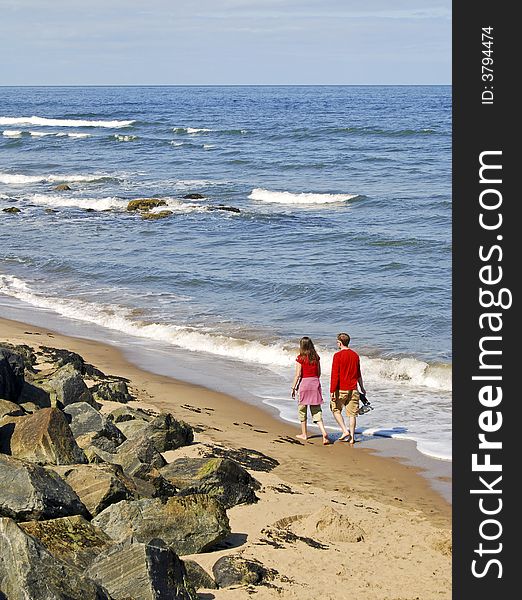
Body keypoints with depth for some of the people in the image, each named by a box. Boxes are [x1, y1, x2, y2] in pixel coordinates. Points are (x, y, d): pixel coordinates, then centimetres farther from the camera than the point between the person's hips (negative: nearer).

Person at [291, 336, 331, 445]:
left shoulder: (300, 358, -9)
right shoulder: (316, 357, 5)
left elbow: (298, 375, -10)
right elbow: (319, 373, 10)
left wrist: (293, 388, -2)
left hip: (304, 383, -4)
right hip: (315, 382, 4)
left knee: (302, 409, 12)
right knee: (316, 410, 5)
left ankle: (304, 434, 20)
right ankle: (324, 433, -14)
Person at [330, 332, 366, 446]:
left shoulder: (338, 355, -11)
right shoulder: (355, 355, 7)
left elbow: (335, 375, -15)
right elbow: (358, 374, 16)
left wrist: (332, 391, -12)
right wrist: (362, 387, 27)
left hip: (341, 389, -5)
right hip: (353, 389, 5)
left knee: (336, 410, 13)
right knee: (352, 413, 7)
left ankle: (345, 431, 0)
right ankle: (352, 437, 7)